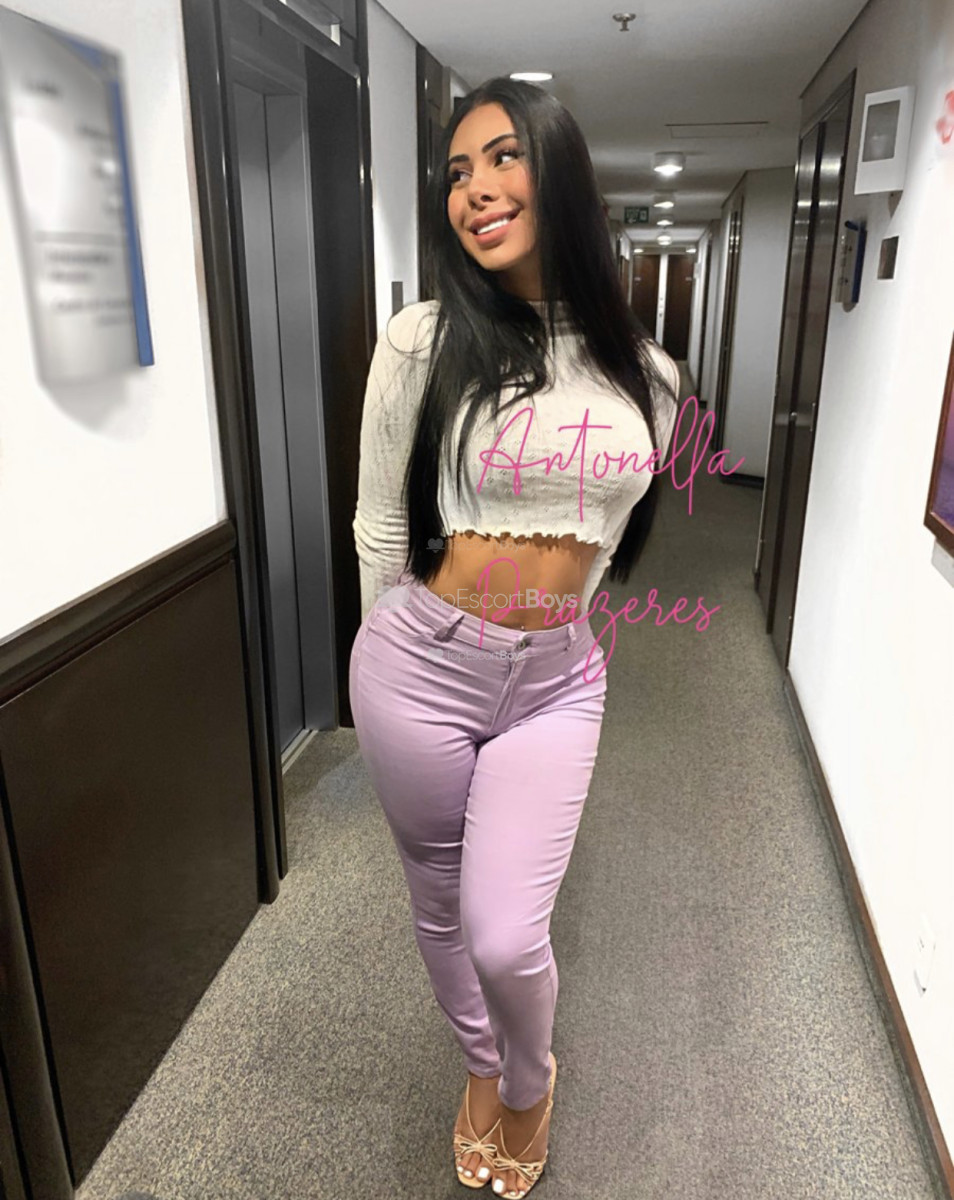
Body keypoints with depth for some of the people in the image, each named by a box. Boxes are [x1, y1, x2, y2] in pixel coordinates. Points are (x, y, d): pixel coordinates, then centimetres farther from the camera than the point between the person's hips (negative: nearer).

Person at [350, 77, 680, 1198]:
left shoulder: (646, 376, 0)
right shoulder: (425, 340, -9)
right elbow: (380, 530, -1)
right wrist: (400, 654, 6)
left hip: (556, 682, 1)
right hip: (420, 666, 0)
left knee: (505, 937, -1)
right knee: (439, 908, 17)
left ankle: (532, 1078, 38)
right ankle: (481, 1067, 51)